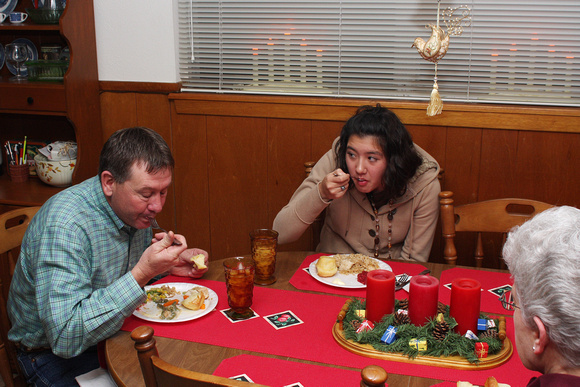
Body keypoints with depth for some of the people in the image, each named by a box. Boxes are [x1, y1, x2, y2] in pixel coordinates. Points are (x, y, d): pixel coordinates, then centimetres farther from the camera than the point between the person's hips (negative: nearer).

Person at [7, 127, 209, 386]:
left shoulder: (135, 207, -5)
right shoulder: (65, 226, -30)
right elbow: (65, 337, -36)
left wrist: (170, 265, -7)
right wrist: (141, 274, -39)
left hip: (114, 331, 7)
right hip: (55, 354, -6)